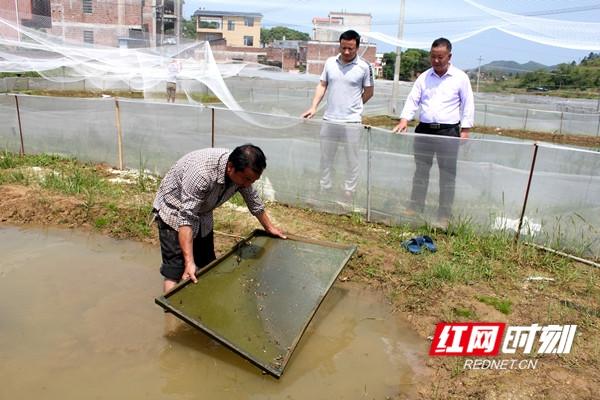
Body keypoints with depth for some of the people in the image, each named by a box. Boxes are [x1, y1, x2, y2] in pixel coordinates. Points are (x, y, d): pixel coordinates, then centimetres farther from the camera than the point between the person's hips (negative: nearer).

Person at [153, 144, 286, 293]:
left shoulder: (242, 172, -16)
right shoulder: (201, 173, -39)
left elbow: (253, 200, 3)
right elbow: (186, 218, -39)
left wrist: (269, 227, 14)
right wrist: (189, 262, -43)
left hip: (202, 215, 7)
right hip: (174, 213, -7)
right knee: (175, 271, -13)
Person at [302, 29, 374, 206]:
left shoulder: (364, 66, -6)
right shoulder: (330, 62, 3)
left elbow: (368, 92, 3)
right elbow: (322, 85, 9)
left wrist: (352, 107, 2)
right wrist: (313, 107, -1)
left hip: (352, 122, -3)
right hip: (329, 120, 4)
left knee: (352, 160, 6)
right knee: (326, 158, 14)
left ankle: (349, 195, 18)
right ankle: (324, 191, 29)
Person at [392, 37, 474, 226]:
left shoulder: (460, 78, 0)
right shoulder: (424, 77, 7)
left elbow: (468, 105, 0)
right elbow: (413, 99, 2)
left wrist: (465, 131, -7)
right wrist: (404, 120, -14)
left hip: (448, 132, -3)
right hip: (424, 129, 3)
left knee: (448, 174, 3)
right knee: (420, 170, 11)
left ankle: (444, 214, 12)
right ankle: (415, 206, 23)